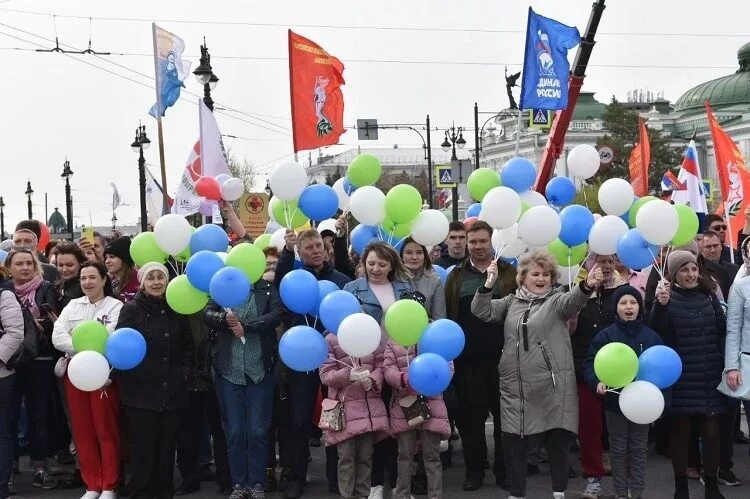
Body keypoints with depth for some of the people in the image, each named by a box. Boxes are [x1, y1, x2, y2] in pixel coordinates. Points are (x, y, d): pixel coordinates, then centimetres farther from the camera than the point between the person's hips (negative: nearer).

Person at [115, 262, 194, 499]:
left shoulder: (176, 310, 10)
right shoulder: (132, 308, -1)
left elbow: (187, 346, 17)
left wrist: (185, 371, 6)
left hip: (172, 392, 3)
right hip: (140, 390, -3)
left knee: (167, 446, 8)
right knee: (143, 447, 0)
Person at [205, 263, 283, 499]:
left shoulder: (267, 289, 4)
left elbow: (275, 315, -10)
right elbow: (207, 314, -4)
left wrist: (245, 326, -19)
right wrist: (224, 318, -24)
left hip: (260, 369, -1)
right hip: (229, 369, 1)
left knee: (258, 431, 4)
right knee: (234, 431, 7)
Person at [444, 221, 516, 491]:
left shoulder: (509, 273, 4)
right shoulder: (457, 276, 9)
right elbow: (447, 314, 5)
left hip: (502, 357, -1)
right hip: (468, 359, 1)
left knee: (505, 415, 8)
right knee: (471, 417, 7)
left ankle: (504, 469, 21)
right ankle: (474, 470, 20)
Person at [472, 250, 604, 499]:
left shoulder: (556, 300, 2)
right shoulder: (512, 301, 12)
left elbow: (573, 300, -19)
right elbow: (482, 311, 4)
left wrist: (587, 286, -41)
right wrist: (488, 284, -13)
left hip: (553, 387, -2)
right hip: (515, 387, 2)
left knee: (559, 442, 5)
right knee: (512, 442, 6)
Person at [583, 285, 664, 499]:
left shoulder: (651, 336, 0)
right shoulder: (605, 335, -6)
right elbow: (590, 364, -7)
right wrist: (597, 382, -24)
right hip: (615, 400, -1)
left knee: (639, 449, 10)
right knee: (618, 449, 10)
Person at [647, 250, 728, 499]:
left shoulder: (708, 296, 7)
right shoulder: (667, 297, -4)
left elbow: (722, 331, 9)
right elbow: (655, 331, -18)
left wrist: (726, 366, 2)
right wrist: (661, 305, -34)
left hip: (710, 377, 3)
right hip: (680, 378, -3)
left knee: (711, 431, 5)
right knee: (680, 431, 6)